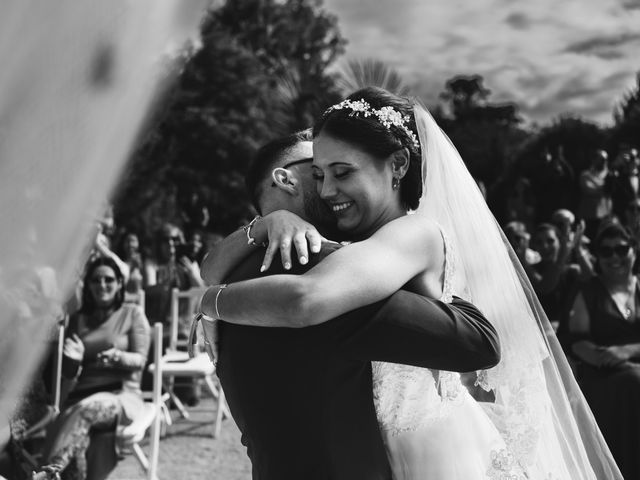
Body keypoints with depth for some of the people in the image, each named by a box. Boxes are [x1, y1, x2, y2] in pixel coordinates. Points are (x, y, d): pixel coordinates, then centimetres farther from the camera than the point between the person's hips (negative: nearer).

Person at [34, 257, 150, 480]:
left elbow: (140, 360, -1)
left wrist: (118, 357, -24)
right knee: (76, 443, -32)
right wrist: (73, 360, -9)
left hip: (122, 395, -3)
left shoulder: (132, 314, 8)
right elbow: (68, 374, 16)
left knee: (86, 409, -39)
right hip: (82, 395, 3)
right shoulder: (77, 319, 19)